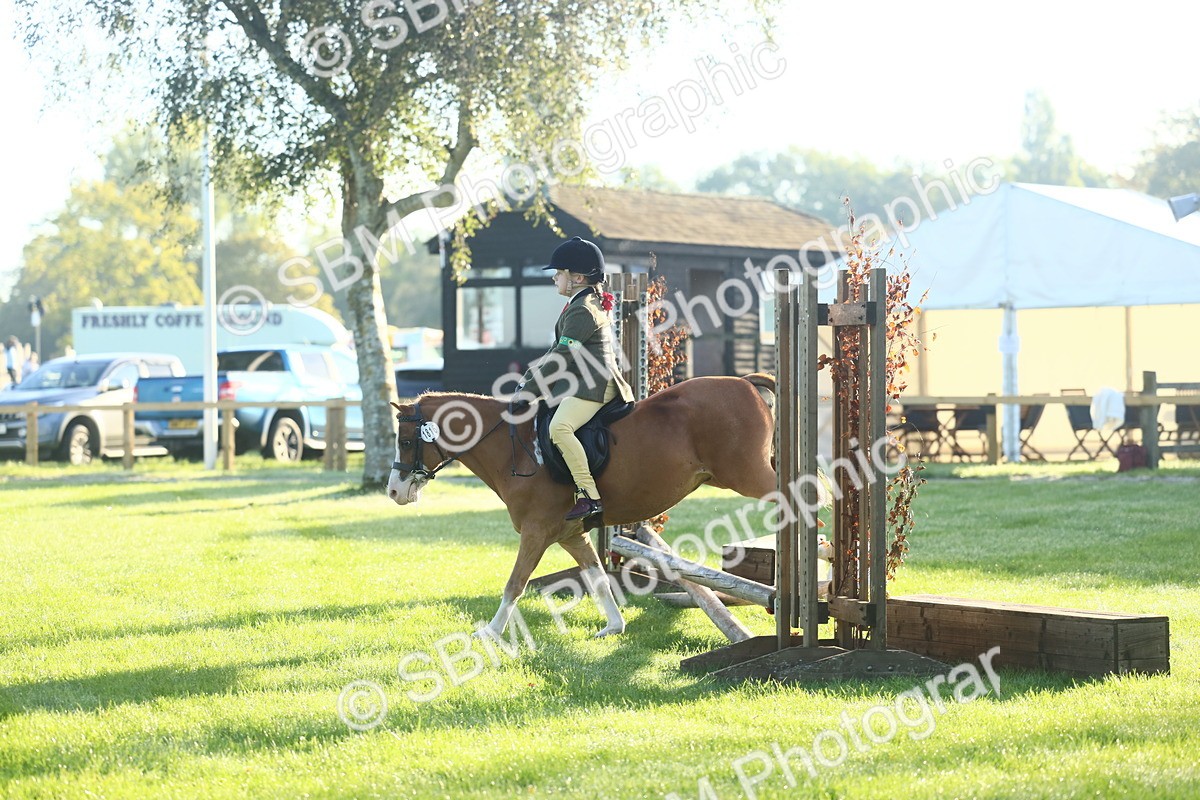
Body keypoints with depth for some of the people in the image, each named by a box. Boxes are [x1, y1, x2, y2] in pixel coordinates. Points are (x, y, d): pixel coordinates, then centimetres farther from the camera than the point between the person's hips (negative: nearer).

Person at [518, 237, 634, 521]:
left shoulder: (582, 310, -13)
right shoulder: (590, 304, 21)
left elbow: (561, 358, -17)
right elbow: (556, 352, 26)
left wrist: (529, 389, -14)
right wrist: (527, 379, 19)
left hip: (592, 385, -12)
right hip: (582, 383, 12)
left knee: (560, 427, -32)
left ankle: (590, 496, -38)